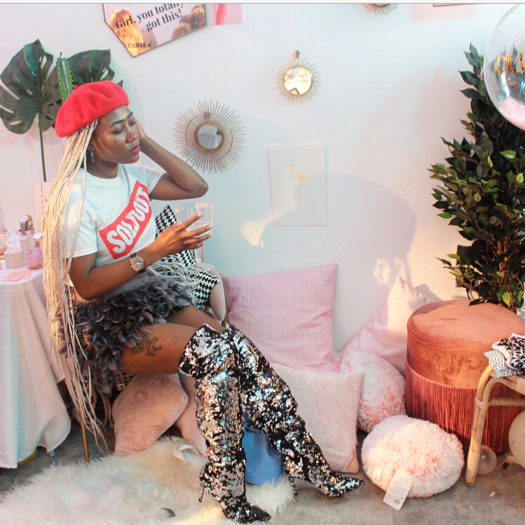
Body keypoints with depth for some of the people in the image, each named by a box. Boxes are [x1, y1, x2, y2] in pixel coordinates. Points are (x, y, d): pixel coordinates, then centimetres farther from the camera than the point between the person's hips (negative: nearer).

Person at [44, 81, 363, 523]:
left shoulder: (130, 173, 6)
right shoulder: (76, 197, -16)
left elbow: (196, 187, 5)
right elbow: (86, 285, -20)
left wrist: (148, 143, -2)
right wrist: (155, 251, -27)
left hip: (151, 296, 7)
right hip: (105, 321, -7)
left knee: (237, 348, -17)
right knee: (213, 353, -27)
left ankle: (307, 462, -11)